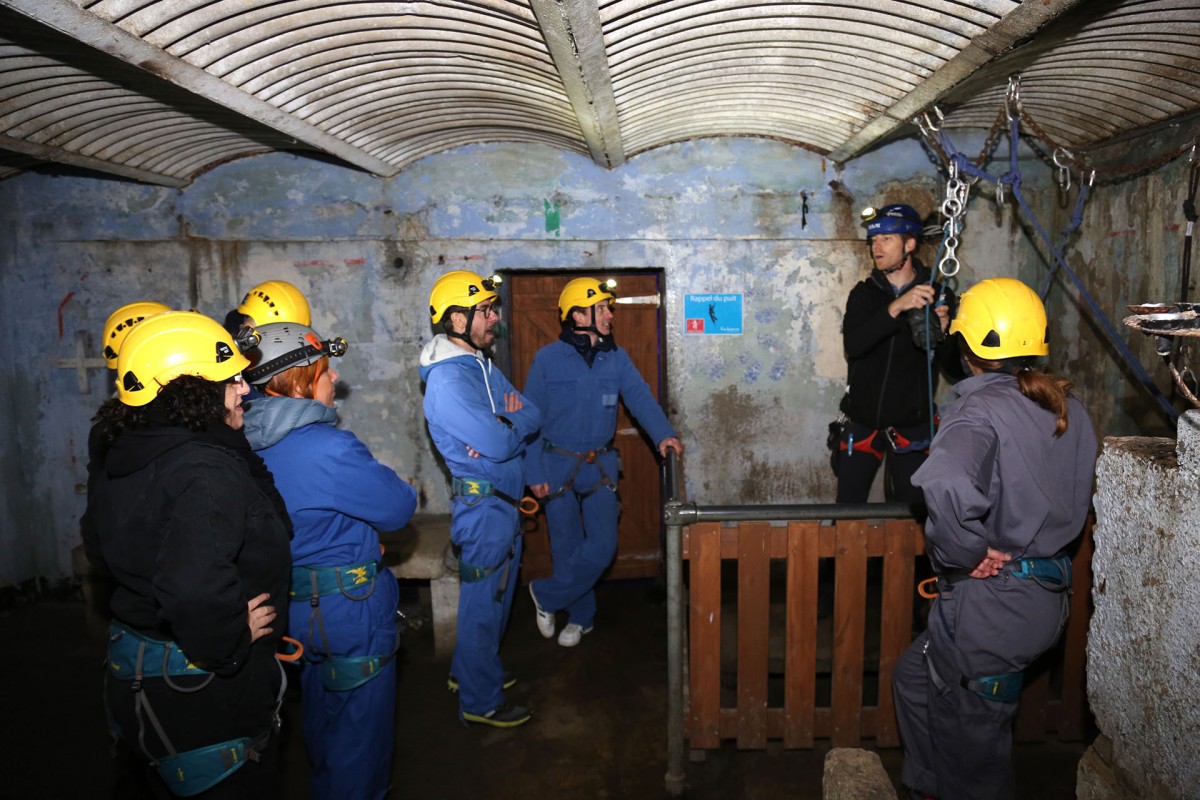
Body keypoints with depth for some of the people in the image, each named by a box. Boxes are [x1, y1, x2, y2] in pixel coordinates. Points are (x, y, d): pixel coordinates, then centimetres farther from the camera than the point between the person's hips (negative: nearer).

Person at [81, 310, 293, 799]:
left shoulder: (117, 455, 1)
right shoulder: (208, 474, -30)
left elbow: (100, 546, 16)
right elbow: (194, 590, -41)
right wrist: (233, 639, -24)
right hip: (204, 693, -9)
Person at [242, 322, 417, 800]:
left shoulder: (254, 443, -3)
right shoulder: (329, 448, -29)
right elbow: (397, 509, -19)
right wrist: (407, 492, 2)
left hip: (294, 607, 9)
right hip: (349, 613, -9)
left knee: (320, 707, 29)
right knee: (361, 723, 12)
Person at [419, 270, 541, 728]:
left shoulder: (482, 365, 9)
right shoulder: (447, 381, -22)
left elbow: (532, 418, 5)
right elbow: (499, 444, -27)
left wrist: (503, 429, -16)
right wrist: (512, 425, -6)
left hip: (503, 499, 10)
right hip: (482, 503, -10)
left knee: (495, 595, 21)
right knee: (483, 601, 3)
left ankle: (469, 671, 40)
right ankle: (480, 702, 19)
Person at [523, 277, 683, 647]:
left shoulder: (616, 358, 2)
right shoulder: (547, 359, -7)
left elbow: (640, 397, -9)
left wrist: (663, 433, -28)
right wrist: (535, 473, -9)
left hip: (601, 466, 3)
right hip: (557, 466, -2)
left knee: (602, 547, -4)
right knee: (567, 548, 8)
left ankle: (546, 595, 18)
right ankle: (581, 616, 30)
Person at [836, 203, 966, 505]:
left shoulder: (939, 295, -2)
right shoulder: (864, 293, 2)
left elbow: (958, 369, -2)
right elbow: (853, 345, -18)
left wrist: (943, 333, -21)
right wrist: (895, 307, -29)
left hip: (912, 426, -1)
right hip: (863, 422, 1)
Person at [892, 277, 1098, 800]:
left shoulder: (979, 410, -22)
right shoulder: (1068, 408, 5)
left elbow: (947, 484, -43)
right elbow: (1077, 497, 19)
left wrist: (967, 551, -27)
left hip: (991, 603, -9)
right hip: (1049, 594, 9)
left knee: (975, 734, 14)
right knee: (915, 676, 25)